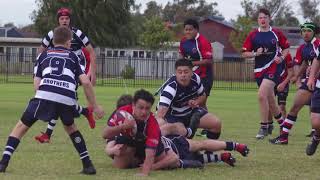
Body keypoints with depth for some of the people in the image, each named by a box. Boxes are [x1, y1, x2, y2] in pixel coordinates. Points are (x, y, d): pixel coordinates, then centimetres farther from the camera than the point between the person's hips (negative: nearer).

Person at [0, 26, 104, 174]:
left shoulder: (43, 55, 28)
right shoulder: (73, 57, 27)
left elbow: (36, 85, 18)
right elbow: (86, 82, 15)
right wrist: (95, 106, 20)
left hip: (45, 95, -1)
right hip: (67, 99, 1)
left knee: (22, 126, 14)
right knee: (70, 127, 29)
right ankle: (88, 165, 22)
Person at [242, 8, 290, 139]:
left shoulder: (276, 33, 1)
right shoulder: (253, 35, 5)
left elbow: (286, 48, 13)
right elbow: (244, 54, 6)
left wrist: (281, 57, -5)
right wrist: (256, 53, -11)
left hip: (273, 68, -4)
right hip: (259, 70, 4)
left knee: (261, 95, -22)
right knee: (270, 101, 9)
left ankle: (264, 128, -14)